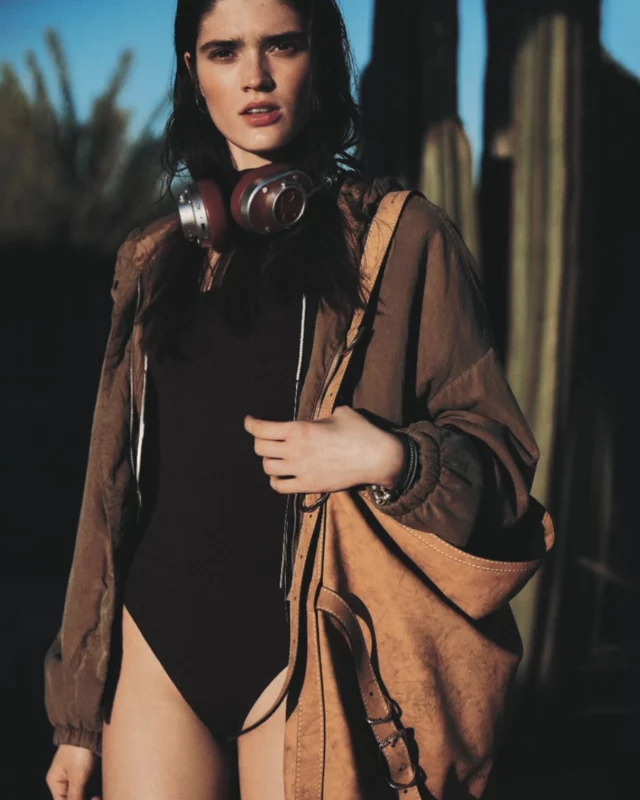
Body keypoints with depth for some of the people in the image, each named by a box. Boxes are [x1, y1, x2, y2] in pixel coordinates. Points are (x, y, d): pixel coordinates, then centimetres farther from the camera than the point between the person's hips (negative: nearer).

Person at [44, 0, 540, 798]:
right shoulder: (156, 257, 10)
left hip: (300, 650, -3)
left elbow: (497, 457, 0)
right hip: (156, 643, 4)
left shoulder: (402, 237, -2)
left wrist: (392, 461, -22)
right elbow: (113, 488, 12)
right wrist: (78, 716, 13)